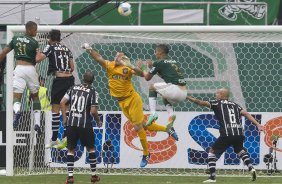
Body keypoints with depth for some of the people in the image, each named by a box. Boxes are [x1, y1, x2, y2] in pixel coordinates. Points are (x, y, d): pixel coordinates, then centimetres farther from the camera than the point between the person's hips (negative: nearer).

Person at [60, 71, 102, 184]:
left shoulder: (73, 88, 7)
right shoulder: (92, 92, -3)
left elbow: (62, 102, 0)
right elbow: (93, 111, -9)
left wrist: (64, 117, 9)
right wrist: (98, 121, 8)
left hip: (71, 123, 2)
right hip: (85, 124, -2)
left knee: (71, 149, 8)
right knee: (90, 148, 15)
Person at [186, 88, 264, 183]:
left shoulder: (218, 103, 9)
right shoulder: (235, 105, 21)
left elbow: (201, 102, 2)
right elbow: (246, 114, 9)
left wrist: (187, 97, 10)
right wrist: (258, 124, 4)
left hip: (227, 135, -5)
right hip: (239, 134, 5)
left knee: (212, 152, 12)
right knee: (239, 150, 34)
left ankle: (212, 177, 2)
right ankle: (251, 168, 14)